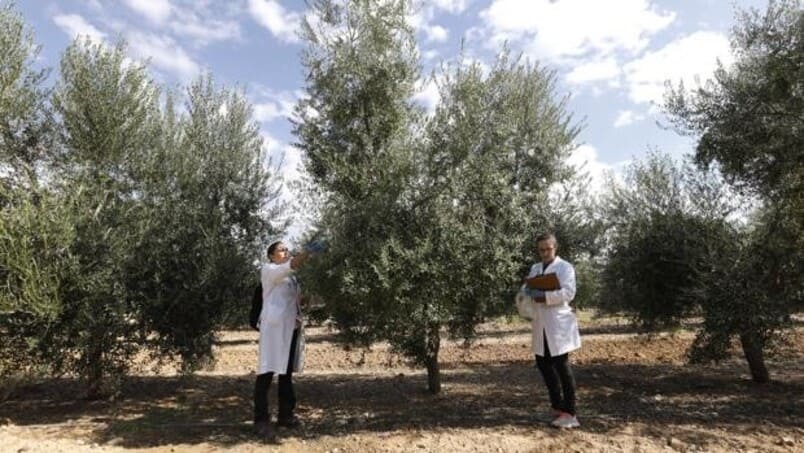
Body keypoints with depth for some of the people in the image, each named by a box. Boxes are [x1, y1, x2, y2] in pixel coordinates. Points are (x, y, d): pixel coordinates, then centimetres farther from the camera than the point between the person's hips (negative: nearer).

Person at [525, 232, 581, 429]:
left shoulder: (565, 267, -3)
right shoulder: (535, 268, 17)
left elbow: (568, 292, -16)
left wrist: (544, 297, -25)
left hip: (558, 324, -6)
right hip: (540, 325, 7)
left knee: (562, 366, -2)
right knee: (544, 364, 10)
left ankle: (570, 412, 10)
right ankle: (558, 407, 26)